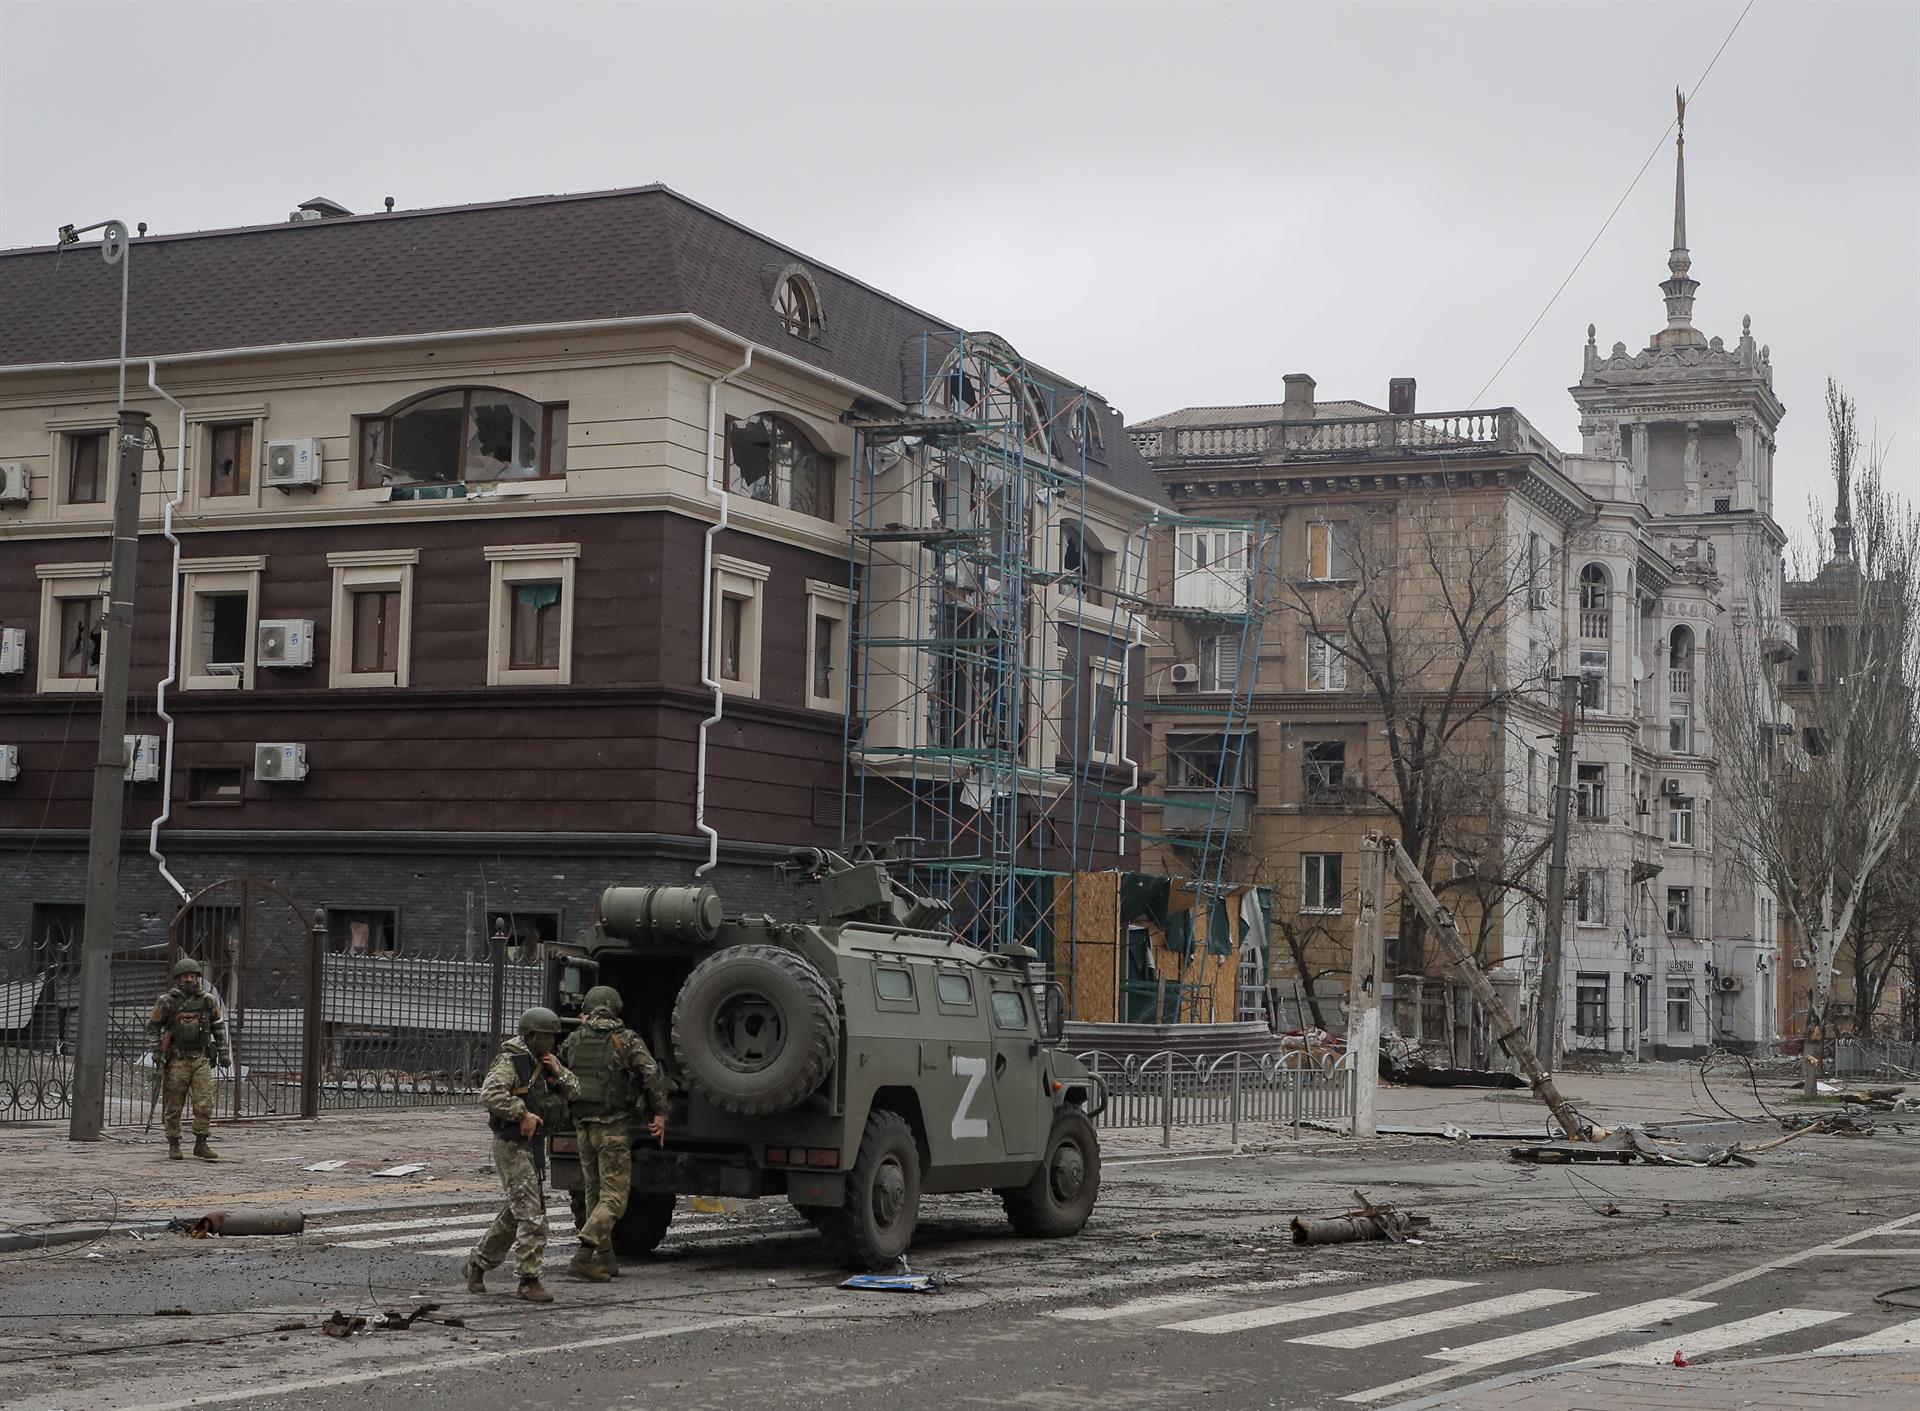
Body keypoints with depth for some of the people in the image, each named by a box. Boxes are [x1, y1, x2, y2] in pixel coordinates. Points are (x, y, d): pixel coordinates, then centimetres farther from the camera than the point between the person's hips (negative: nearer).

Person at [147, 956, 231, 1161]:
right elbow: (152, 1026, 6)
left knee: (205, 1104, -7)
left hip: (201, 1060, 2)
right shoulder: (167, 1001, -2)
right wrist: (157, 1050, -2)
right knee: (174, 1106, 3)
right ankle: (173, 1146, 13)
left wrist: (223, 1052, 11)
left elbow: (219, 1027, 16)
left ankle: (201, 1144, 2)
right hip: (176, 1060, -2)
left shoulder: (208, 1001, 6)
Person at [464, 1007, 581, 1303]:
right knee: (532, 1214, -13)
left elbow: (574, 1092, 12)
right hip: (512, 1145, -9)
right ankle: (529, 1280, -11)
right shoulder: (510, 1062, -14)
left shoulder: (548, 1062, 12)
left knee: (516, 1212, 17)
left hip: (533, 1144, 9)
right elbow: (490, 1094, -28)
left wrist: (557, 1073, -7)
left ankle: (477, 1263, 31)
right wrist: (523, 1114, -27)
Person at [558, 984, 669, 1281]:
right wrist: (659, 1113, -8)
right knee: (614, 1197, -4)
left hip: (583, 1127, 5)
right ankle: (585, 1254, -19)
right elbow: (651, 1074, -14)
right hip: (613, 1126, -5)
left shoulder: (573, 1040, 7)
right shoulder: (626, 1039, -5)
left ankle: (606, 1259, 19)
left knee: (595, 1193, 17)